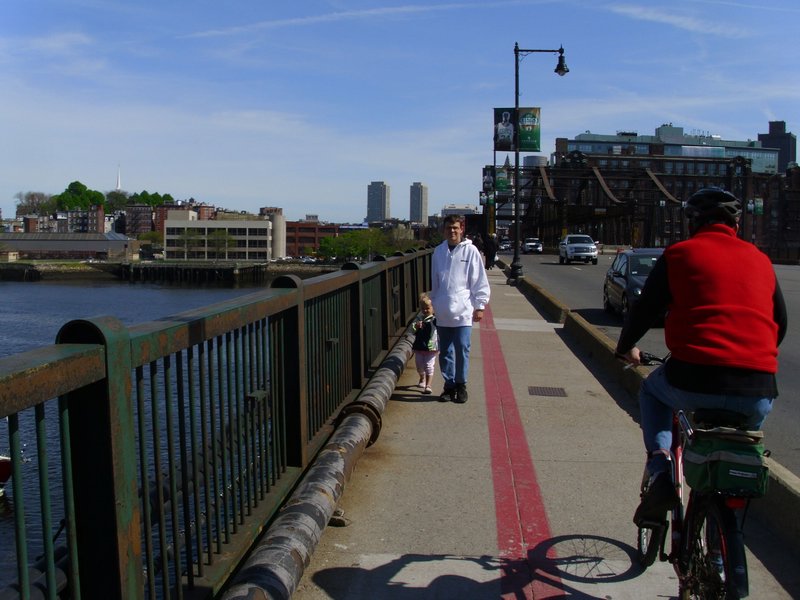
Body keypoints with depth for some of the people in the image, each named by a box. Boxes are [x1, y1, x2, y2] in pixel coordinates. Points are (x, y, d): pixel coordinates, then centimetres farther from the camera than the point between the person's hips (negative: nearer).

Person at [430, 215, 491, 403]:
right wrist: (433, 304, 18)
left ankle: (461, 385, 14)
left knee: (462, 350, -1)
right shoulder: (439, 251, 9)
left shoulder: (470, 251, -3)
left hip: (463, 312, -4)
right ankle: (449, 385, 21)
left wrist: (480, 306, -5)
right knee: (445, 352, 9)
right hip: (443, 313, 4)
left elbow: (480, 281, -2)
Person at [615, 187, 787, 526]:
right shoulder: (760, 260, 17)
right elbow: (780, 324, 26)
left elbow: (645, 310, 10)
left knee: (652, 391, 29)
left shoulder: (680, 254, 7)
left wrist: (626, 347, 29)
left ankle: (660, 471, 9)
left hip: (695, 382, -3)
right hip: (759, 392, 4)